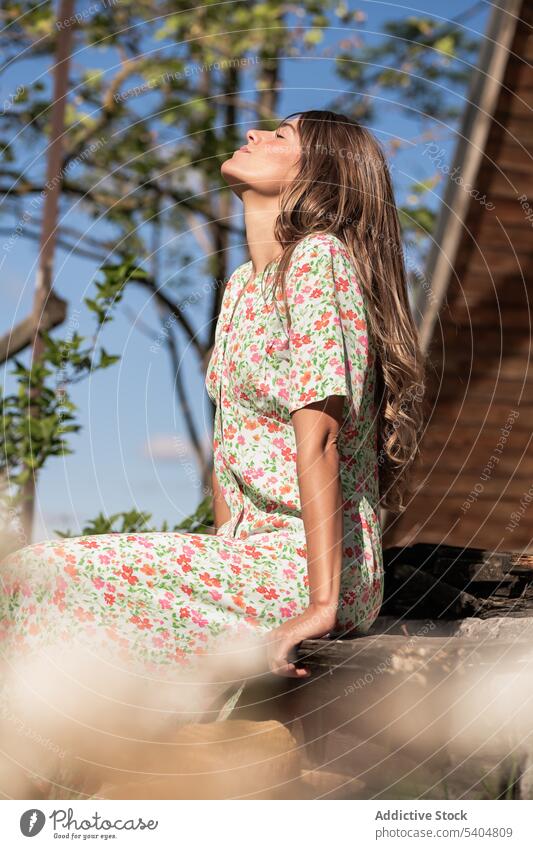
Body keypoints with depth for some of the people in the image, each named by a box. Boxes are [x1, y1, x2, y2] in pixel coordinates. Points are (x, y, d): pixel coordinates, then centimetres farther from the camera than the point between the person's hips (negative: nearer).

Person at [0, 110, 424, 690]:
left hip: (309, 568, -8)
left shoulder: (319, 256, -11)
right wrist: (223, 560, 7)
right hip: (253, 554, 8)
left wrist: (323, 603, -23)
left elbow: (319, 435, -19)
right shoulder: (241, 283, 17)